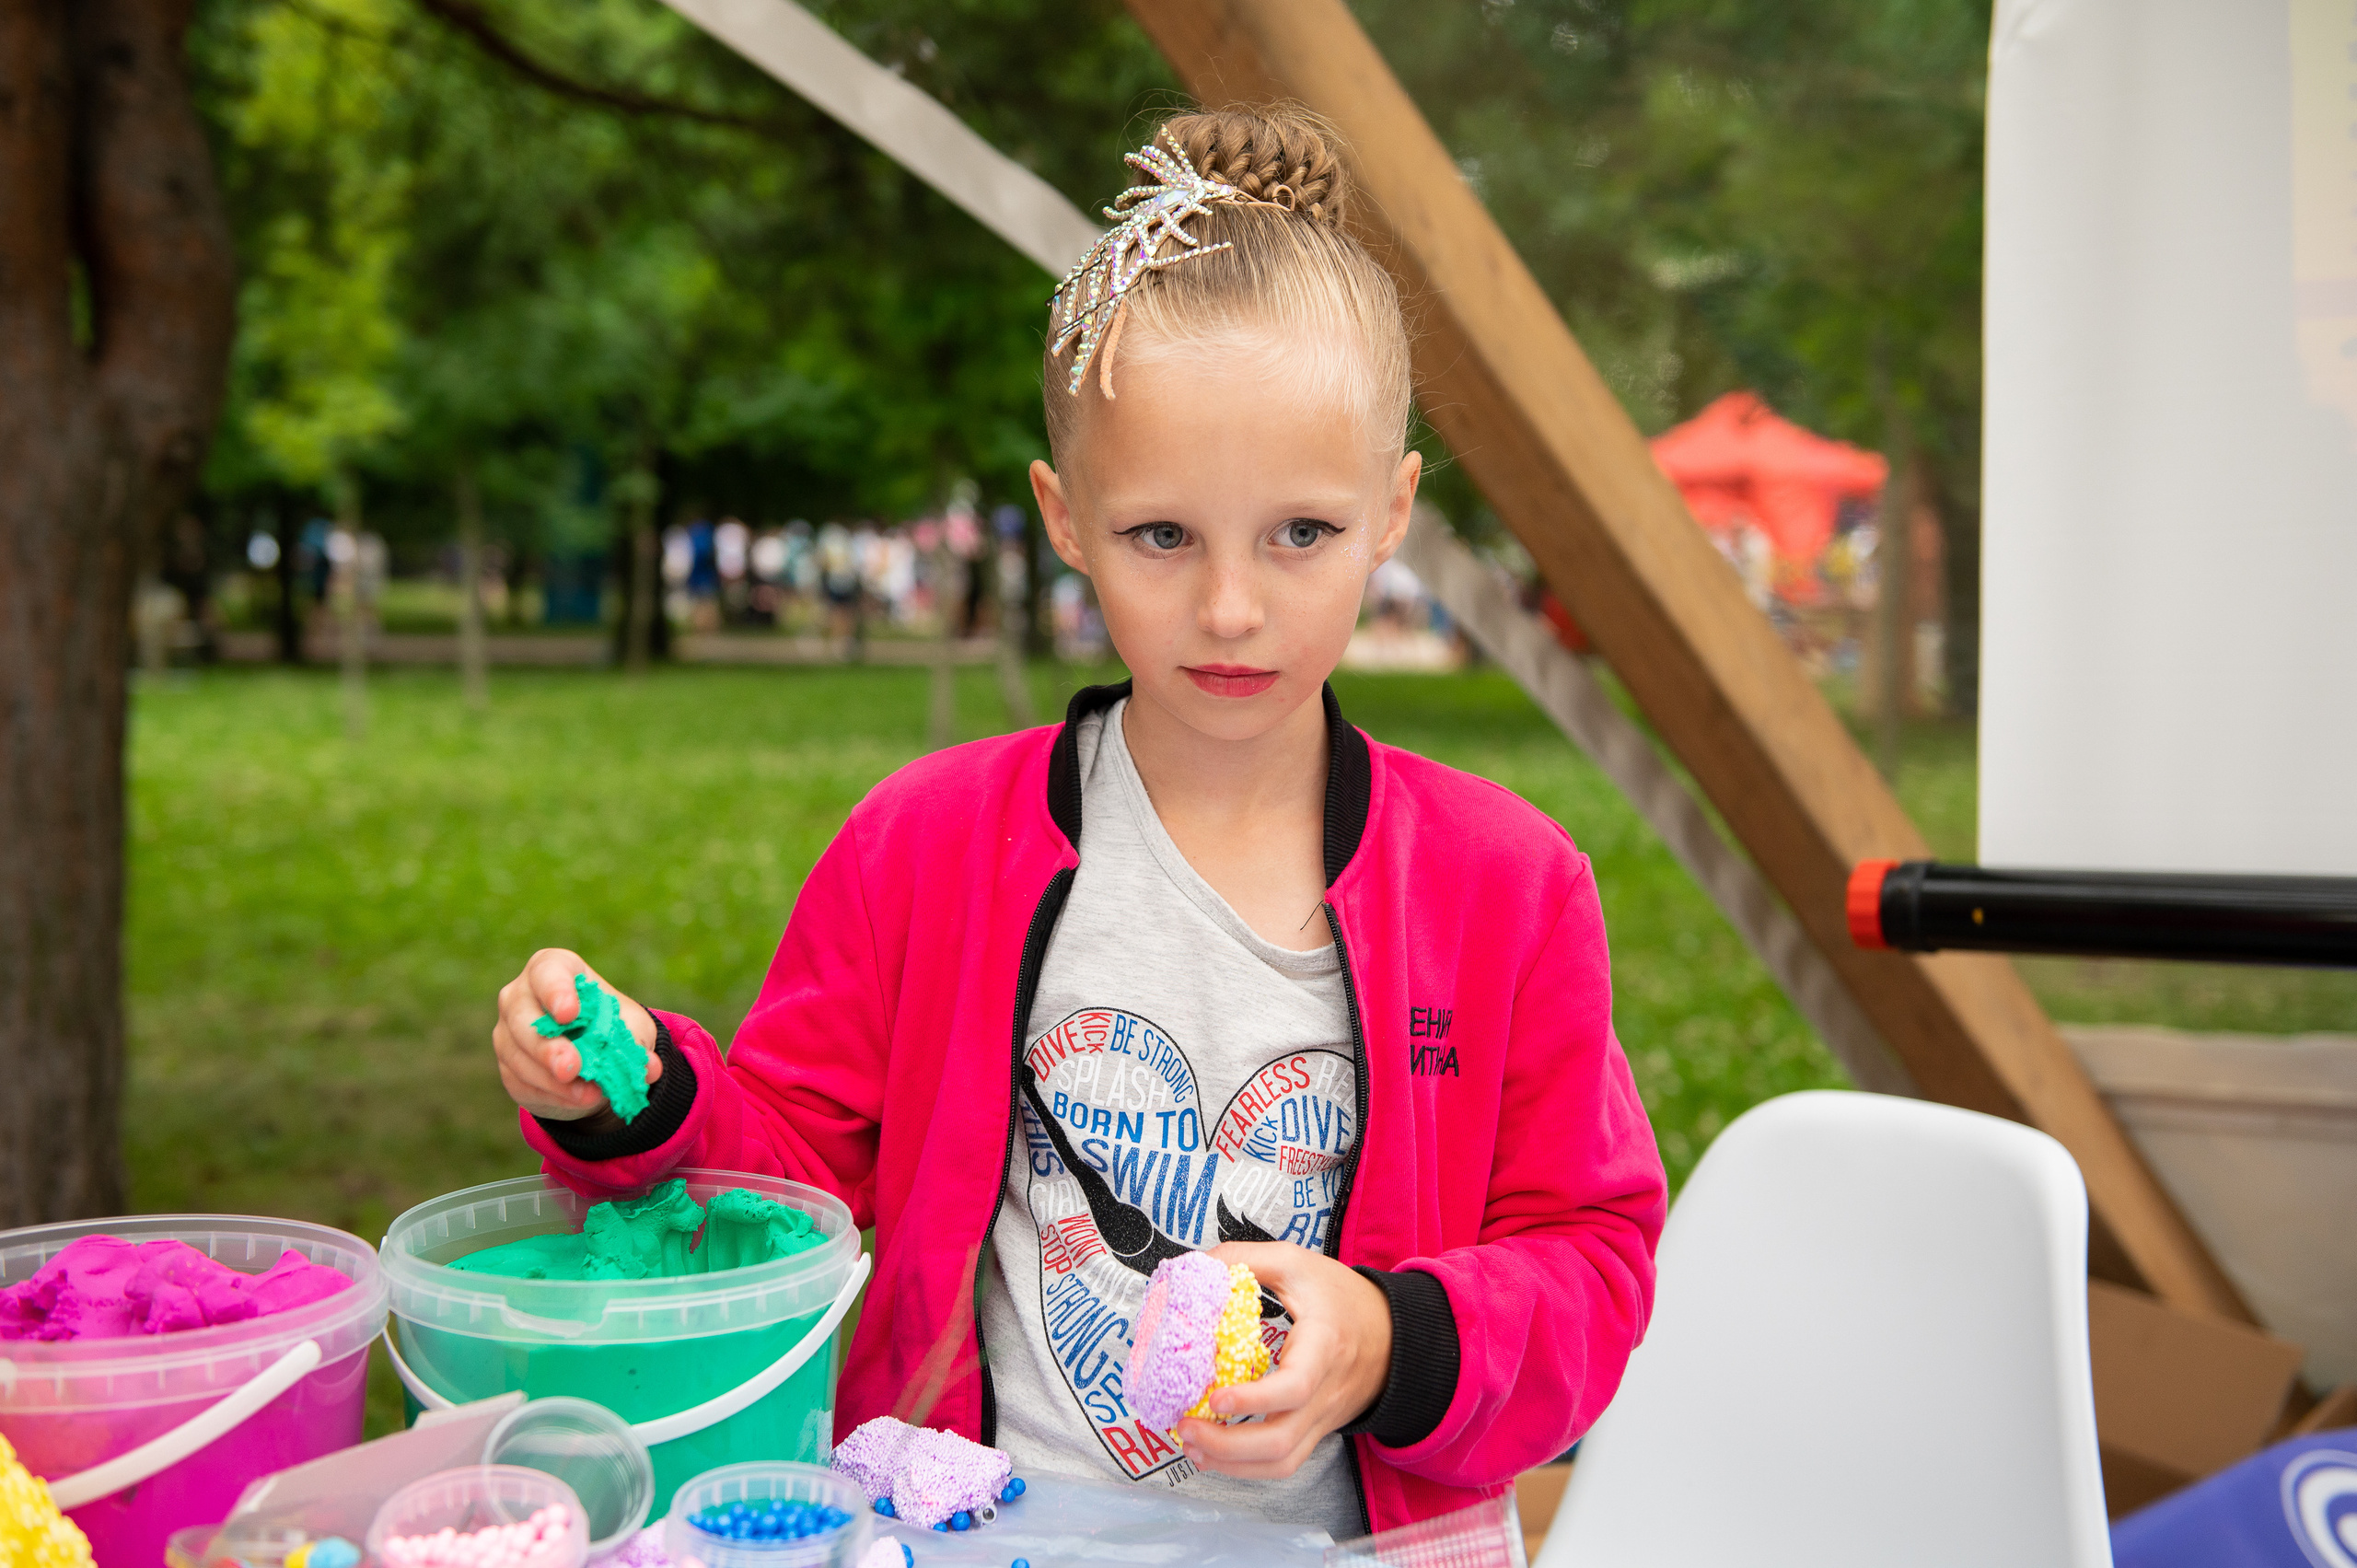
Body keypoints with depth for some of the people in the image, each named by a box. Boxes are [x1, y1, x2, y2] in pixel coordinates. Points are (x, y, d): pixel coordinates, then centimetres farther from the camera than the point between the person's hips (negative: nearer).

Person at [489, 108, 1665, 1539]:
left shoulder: (1506, 884, 1)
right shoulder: (924, 843, 2)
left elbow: (1591, 1260, 4)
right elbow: (791, 1161, 9)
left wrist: (1395, 1344, -13)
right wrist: (639, 1110, -10)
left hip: (1323, 1532, 1)